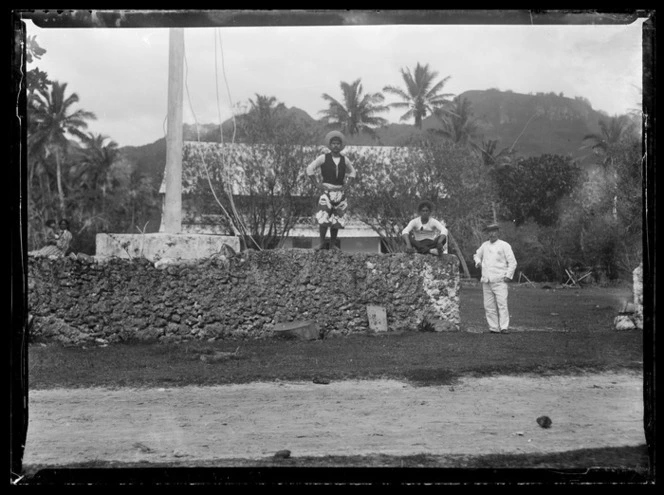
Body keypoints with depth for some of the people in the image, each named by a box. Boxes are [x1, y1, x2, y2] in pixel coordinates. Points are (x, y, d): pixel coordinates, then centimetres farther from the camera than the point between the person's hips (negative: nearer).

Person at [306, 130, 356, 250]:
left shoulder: (345, 159, 5)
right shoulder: (323, 157, -5)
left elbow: (352, 172, 21)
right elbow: (310, 169, -1)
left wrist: (346, 185, 8)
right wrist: (316, 184, -6)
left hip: (339, 192, 3)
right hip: (326, 191, -3)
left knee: (336, 219, 5)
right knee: (323, 218, -15)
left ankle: (333, 244, 15)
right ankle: (322, 242, -1)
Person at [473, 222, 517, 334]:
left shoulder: (504, 245, 3)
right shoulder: (484, 245, 16)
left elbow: (512, 262, 2)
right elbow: (477, 254, 33)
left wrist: (508, 275, -6)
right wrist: (478, 261, 12)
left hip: (499, 281, -5)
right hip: (486, 281, 5)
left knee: (502, 304, -12)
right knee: (489, 306, 2)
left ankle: (504, 327, -13)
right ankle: (493, 328, 6)